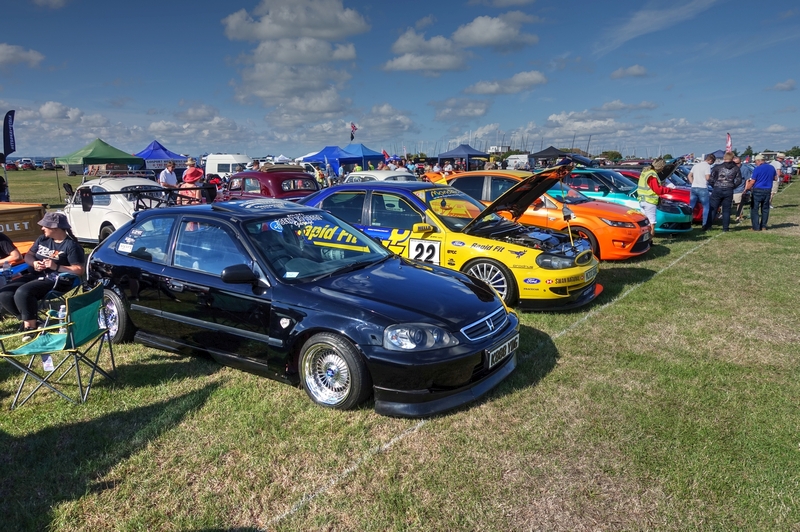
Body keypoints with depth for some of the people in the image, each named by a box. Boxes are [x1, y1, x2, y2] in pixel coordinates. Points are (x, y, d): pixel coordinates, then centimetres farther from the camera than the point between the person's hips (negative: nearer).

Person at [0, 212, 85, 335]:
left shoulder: (71, 245, -9)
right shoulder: (42, 239, 14)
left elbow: (79, 270, -15)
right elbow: (28, 255, 21)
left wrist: (56, 267, -23)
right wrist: (34, 263, -3)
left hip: (55, 280, -8)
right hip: (35, 275, 8)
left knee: (22, 292, -31)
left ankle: (31, 326, -16)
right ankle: (26, 320, 4)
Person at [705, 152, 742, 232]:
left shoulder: (717, 167, -2)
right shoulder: (736, 169, 5)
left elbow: (711, 179, -4)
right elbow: (738, 181, 2)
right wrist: (732, 186, 16)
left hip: (717, 190, -2)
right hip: (729, 191, 2)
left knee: (712, 209, 4)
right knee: (726, 210, 7)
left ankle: (708, 226, 3)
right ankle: (725, 228, 7)